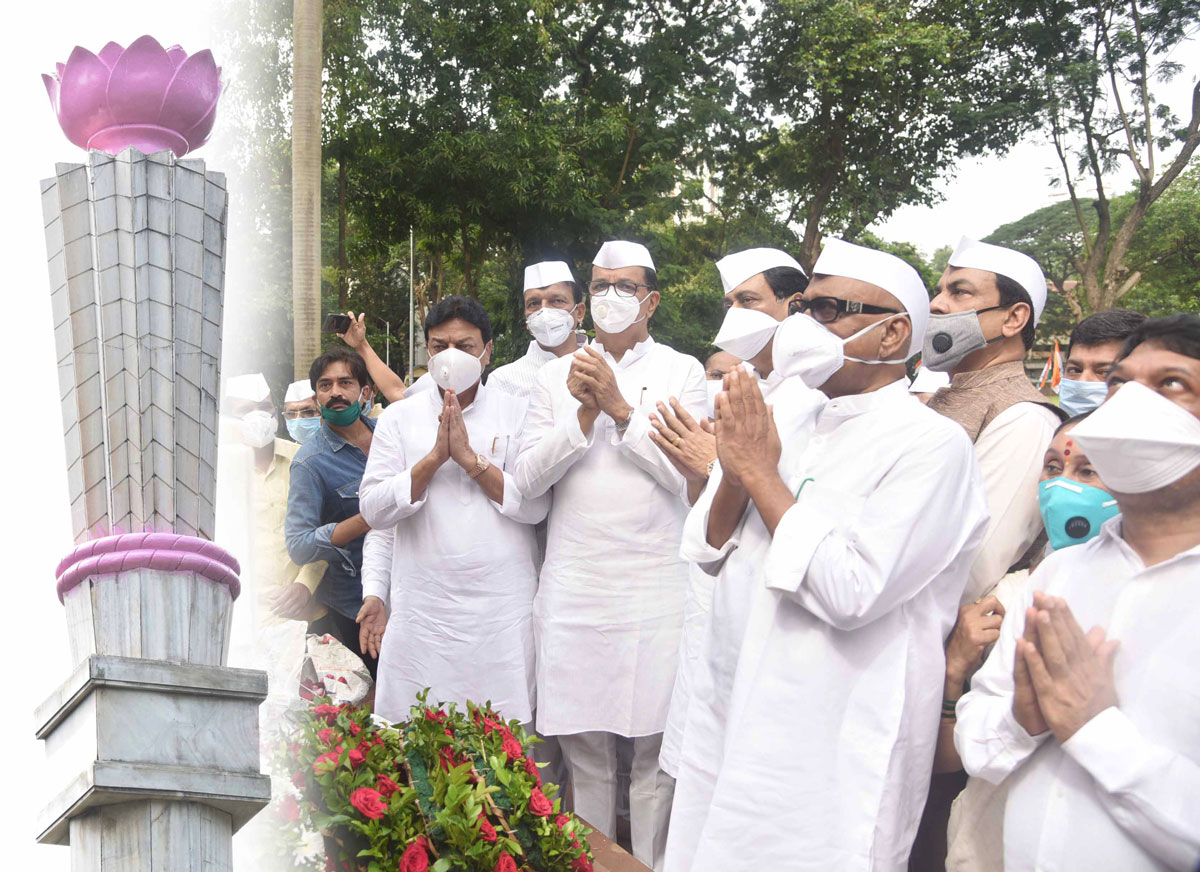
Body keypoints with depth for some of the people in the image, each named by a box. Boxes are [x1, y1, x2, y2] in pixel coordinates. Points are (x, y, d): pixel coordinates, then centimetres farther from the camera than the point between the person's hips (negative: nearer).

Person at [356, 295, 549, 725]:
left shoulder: (517, 413, 6)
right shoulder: (400, 417, 9)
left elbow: (535, 506, -4)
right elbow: (374, 509, 0)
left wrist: (469, 457, -12)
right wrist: (435, 458, -11)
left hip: (503, 615, -1)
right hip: (421, 614, 1)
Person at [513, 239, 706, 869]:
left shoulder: (682, 372, 5)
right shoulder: (557, 375, 11)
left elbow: (687, 472, -7)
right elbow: (527, 479, 2)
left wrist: (621, 408, -13)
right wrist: (584, 414, -10)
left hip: (656, 588, -2)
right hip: (573, 589, 2)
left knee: (655, 752, 3)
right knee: (584, 750, 8)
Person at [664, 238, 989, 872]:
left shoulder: (932, 446, -14)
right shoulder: (792, 427, 9)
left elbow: (850, 593, -24)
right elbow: (708, 552, 10)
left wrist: (761, 474, -17)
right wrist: (734, 475, -9)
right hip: (732, 724, 7)